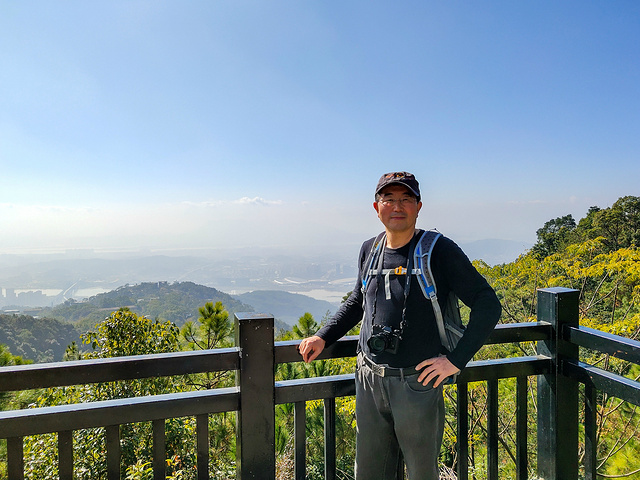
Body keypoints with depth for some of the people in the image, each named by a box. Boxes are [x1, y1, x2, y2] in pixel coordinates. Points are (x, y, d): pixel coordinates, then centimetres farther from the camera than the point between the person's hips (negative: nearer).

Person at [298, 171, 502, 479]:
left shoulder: (439, 251, -10)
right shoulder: (370, 250, 5)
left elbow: (488, 305, -9)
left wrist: (455, 360, -13)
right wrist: (323, 337, 13)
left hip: (417, 384, -4)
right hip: (369, 381, 5)